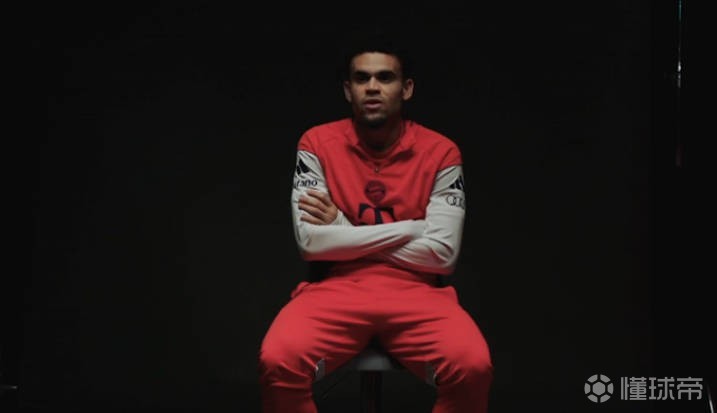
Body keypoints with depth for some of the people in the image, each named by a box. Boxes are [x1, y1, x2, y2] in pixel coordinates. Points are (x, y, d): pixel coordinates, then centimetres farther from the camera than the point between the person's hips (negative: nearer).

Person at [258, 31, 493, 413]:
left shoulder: (440, 152, 1)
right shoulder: (318, 144, 2)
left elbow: (442, 253, -7)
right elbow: (311, 242, -9)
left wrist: (343, 229, -6)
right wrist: (411, 228, -8)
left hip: (416, 293, 0)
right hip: (336, 289, 0)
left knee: (473, 366, -30)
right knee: (278, 361, -30)